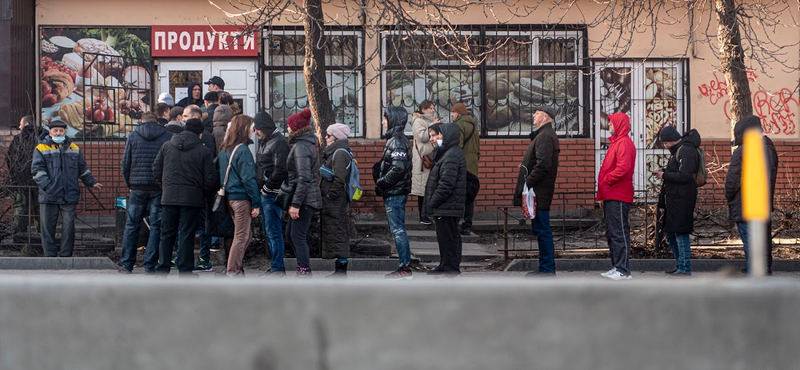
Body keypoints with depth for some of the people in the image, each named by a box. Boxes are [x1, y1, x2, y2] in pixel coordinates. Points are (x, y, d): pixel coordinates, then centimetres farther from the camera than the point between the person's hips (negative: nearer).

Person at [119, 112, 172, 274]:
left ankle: (126, 265, 9)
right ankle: (150, 265, 2)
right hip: (160, 188, -1)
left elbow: (125, 163, 5)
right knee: (156, 227, 4)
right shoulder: (169, 137, 1)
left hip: (138, 187, 1)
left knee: (132, 225, 8)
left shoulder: (133, 136, 4)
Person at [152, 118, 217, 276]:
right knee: (187, 236, 1)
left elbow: (156, 170, 10)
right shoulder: (204, 151, -4)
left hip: (168, 197, 3)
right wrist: (205, 194, 13)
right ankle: (184, 271, 2)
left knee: (167, 234, 11)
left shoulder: (167, 146, 7)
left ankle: (162, 270, 11)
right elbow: (211, 180, -4)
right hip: (192, 198, -3)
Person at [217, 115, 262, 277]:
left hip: (229, 196, 8)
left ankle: (235, 267, 15)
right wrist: (256, 203, -13)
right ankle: (233, 271, 0)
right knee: (241, 236, -1)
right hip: (241, 197, -8)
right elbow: (248, 178, -16)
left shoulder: (224, 149, 11)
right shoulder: (242, 150, -15)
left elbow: (219, 172, 14)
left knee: (246, 234, 16)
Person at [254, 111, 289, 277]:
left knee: (274, 231, -8)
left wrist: (267, 187, -15)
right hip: (265, 193, 10)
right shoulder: (265, 142, 18)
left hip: (272, 194, -10)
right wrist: (262, 188, 12)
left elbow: (280, 170, -21)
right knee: (267, 231, 13)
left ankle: (278, 268, -5)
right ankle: (275, 266, 20)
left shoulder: (279, 142, -12)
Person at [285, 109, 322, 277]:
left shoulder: (301, 147, -16)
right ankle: (302, 269, 22)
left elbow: (304, 178, -23)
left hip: (304, 199, -10)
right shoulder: (308, 144, 15)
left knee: (298, 236, -7)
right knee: (293, 235, 16)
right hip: (310, 197, 10)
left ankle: (305, 271, -6)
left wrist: (296, 203, -23)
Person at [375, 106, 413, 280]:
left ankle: (405, 268, -7)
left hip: (395, 194, -10)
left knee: (398, 230, -8)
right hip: (393, 193, 10)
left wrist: (381, 183, -17)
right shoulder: (395, 140, 16)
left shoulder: (398, 142, -16)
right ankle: (404, 266, 16)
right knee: (397, 230, 13)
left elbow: (398, 168, -24)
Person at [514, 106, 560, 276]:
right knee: (541, 230, 14)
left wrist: (528, 182, -21)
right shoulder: (543, 135, 20)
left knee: (542, 230, -8)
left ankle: (547, 269, -6)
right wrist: (525, 165, 14)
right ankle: (547, 267, 18)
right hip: (539, 191, 11)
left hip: (539, 192, -11)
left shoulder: (545, 136, -14)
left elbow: (543, 164, -22)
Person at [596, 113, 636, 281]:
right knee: (611, 233, 13)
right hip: (611, 197, 11)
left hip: (618, 197, -11)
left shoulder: (624, 143, -12)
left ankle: (623, 270, -9)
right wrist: (602, 194, 19)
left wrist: (606, 181, -12)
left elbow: (622, 168, -23)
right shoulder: (616, 142, 21)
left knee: (619, 233, -9)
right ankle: (616, 267, 18)